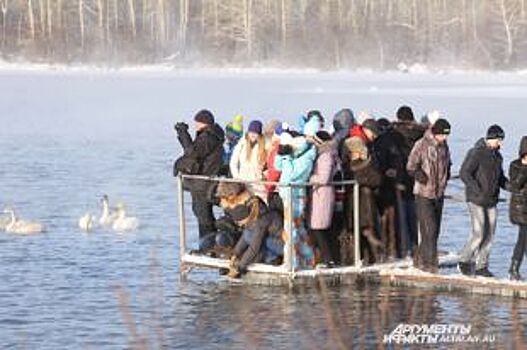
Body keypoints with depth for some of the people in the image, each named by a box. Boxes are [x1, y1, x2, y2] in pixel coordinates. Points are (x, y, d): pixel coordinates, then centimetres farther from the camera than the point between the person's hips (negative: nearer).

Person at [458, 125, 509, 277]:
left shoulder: (497, 156, 12)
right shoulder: (476, 153, -14)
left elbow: (500, 177, 22)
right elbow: (464, 173, -19)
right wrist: (478, 191, -23)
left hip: (491, 201, 8)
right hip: (476, 201, -8)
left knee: (489, 234, 6)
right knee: (479, 234, -10)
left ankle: (481, 266, 13)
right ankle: (464, 262, 8)